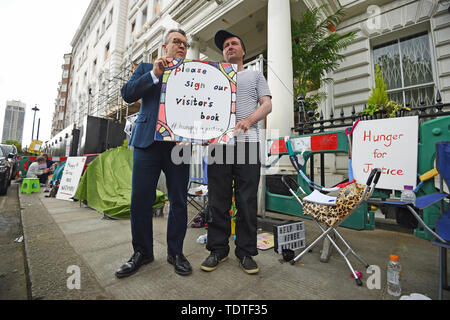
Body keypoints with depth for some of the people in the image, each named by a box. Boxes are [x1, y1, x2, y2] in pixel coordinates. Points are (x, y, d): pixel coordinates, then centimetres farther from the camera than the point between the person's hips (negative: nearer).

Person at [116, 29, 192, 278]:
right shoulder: (146, 68, 20)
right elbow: (127, 94, 4)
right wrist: (154, 74, -3)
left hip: (179, 143, 1)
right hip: (147, 141, 0)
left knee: (179, 201, 3)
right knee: (140, 200, 1)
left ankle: (175, 252, 20)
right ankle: (142, 251, 21)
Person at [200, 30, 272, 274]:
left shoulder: (255, 75, 24)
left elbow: (267, 104, 10)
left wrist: (249, 120, -11)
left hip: (247, 141, -1)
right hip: (218, 141, 2)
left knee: (247, 199, -2)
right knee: (218, 199, 0)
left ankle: (246, 252, 11)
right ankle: (218, 249, 14)